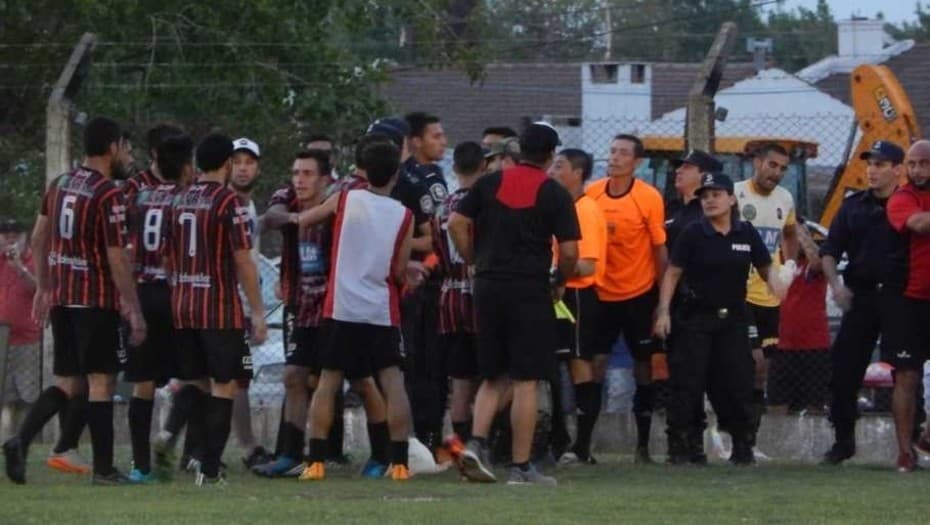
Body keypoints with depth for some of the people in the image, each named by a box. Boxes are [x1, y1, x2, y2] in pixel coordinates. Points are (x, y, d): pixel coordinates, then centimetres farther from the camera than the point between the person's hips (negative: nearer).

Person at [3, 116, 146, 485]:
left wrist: (43, 288, 22)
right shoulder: (108, 195, -14)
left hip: (60, 298, 7)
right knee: (101, 382, 1)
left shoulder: (60, 185, 9)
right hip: (96, 299, -7)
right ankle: (103, 469, 3)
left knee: (67, 383, 11)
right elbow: (117, 259, -16)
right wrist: (134, 312, -12)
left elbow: (38, 239, 15)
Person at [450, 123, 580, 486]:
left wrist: (475, 262, 11)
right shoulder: (554, 194, -3)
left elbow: (456, 223, 2)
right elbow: (569, 251, -7)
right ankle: (521, 466, -1)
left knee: (494, 377, 15)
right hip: (530, 289, -4)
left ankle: (476, 443, -4)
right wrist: (561, 281, 10)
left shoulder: (490, 183, 7)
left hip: (488, 287, 4)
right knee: (526, 381, -1)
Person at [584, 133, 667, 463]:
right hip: (601, 293, 1)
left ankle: (643, 445, 13)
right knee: (595, 363, -4)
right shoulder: (591, 194, -1)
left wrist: (663, 299, -5)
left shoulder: (649, 198, -8)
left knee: (643, 365, 6)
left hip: (639, 295, -1)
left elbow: (660, 249, -4)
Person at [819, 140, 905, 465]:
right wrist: (836, 285, -4)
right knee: (844, 369, 1)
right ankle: (843, 441, 12)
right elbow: (829, 251, 13)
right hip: (860, 298, 3)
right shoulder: (854, 206, 11)